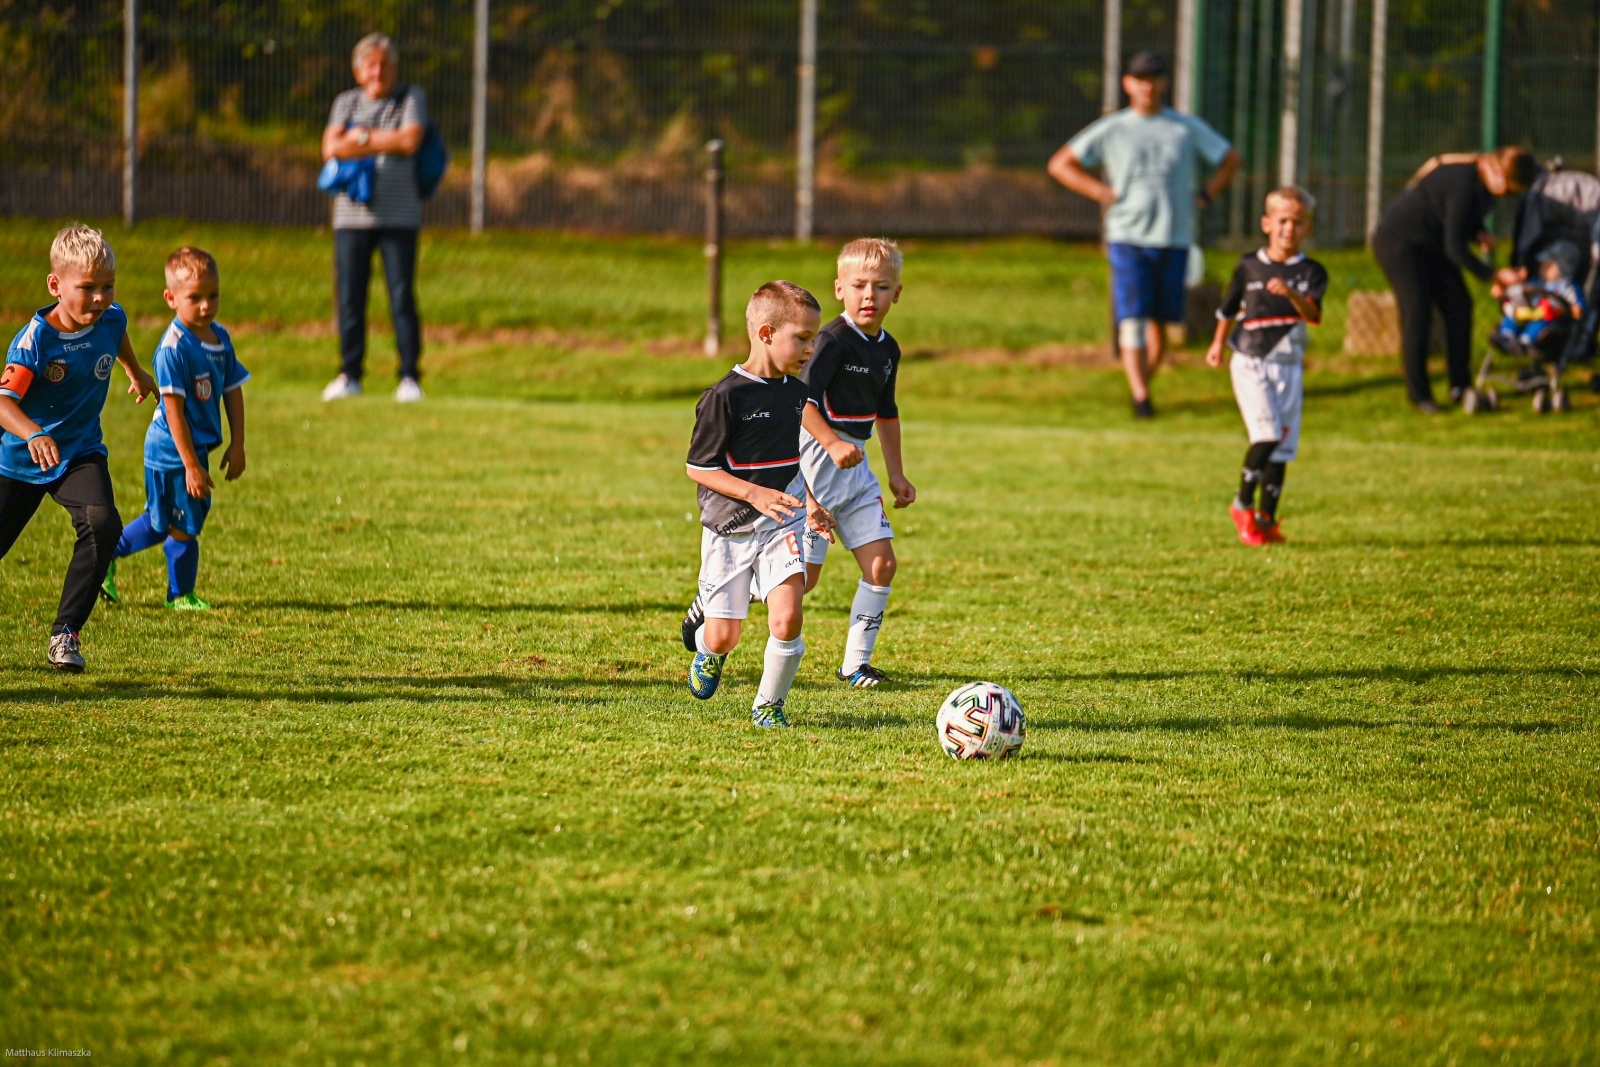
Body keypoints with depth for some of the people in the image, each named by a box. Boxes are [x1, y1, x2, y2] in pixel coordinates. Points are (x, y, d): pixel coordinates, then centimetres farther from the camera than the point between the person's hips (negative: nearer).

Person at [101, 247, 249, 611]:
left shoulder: (220, 338, 2)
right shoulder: (174, 348, -23)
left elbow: (233, 391, 11)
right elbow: (174, 410, -23)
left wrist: (237, 445, 6)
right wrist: (191, 465, -22)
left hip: (197, 447, 8)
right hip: (172, 450, -8)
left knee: (162, 522, 19)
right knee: (184, 526, 6)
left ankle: (105, 556, 34)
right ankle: (181, 594, 25)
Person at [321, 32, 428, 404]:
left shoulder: (411, 99, 9)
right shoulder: (346, 102, 14)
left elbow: (410, 141, -8)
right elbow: (331, 148, -1)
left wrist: (363, 137, -2)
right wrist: (385, 143, -6)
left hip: (398, 216, -2)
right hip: (352, 213, 2)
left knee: (402, 298, -5)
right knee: (349, 299, 0)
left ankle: (409, 377, 0)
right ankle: (349, 376, 8)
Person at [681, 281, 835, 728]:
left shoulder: (797, 392, 5)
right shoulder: (724, 397, -15)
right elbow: (699, 468, -13)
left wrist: (811, 506, 20)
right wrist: (754, 494, -23)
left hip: (783, 524, 4)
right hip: (730, 530, -4)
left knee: (786, 620, -17)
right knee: (723, 637, 2)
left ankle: (769, 704, 6)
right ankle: (707, 651, 40)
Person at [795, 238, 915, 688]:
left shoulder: (887, 349, 11)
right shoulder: (834, 339, -15)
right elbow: (800, 398, -23)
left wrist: (897, 475, 25)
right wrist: (831, 443, -34)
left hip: (855, 465, 8)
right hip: (814, 461, -8)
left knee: (881, 564, -1)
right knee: (803, 575, -6)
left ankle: (856, 663, 7)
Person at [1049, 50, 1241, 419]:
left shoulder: (1187, 128, 8)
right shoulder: (1110, 130, 4)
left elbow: (1230, 159, 18)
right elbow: (1060, 164, 6)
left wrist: (1204, 197, 6)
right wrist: (1101, 192, -4)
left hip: (1174, 239, 2)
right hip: (1127, 237, -2)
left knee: (1160, 320, 4)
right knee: (1133, 318, -14)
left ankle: (1145, 384, 19)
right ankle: (1139, 396, -17)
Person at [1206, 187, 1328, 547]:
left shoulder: (1310, 272, -1)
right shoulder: (1249, 267, 1)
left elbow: (1312, 314, -19)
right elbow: (1228, 309, 18)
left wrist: (1291, 293, -36)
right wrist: (1218, 344, 20)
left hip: (1288, 366, 2)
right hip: (1250, 364, -2)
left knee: (1283, 447, 4)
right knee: (1267, 434, -18)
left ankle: (1266, 518, 15)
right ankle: (1242, 505, -3)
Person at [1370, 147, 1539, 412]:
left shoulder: (1485, 180, -6)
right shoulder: (1464, 185, -34)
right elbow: (1454, 248, -30)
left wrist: (1477, 233, -8)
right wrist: (1494, 276, -29)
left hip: (1430, 245, 9)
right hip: (1398, 241, -9)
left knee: (1459, 306, 2)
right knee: (1417, 313, -14)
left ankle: (1460, 386, 8)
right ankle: (1418, 394, -6)